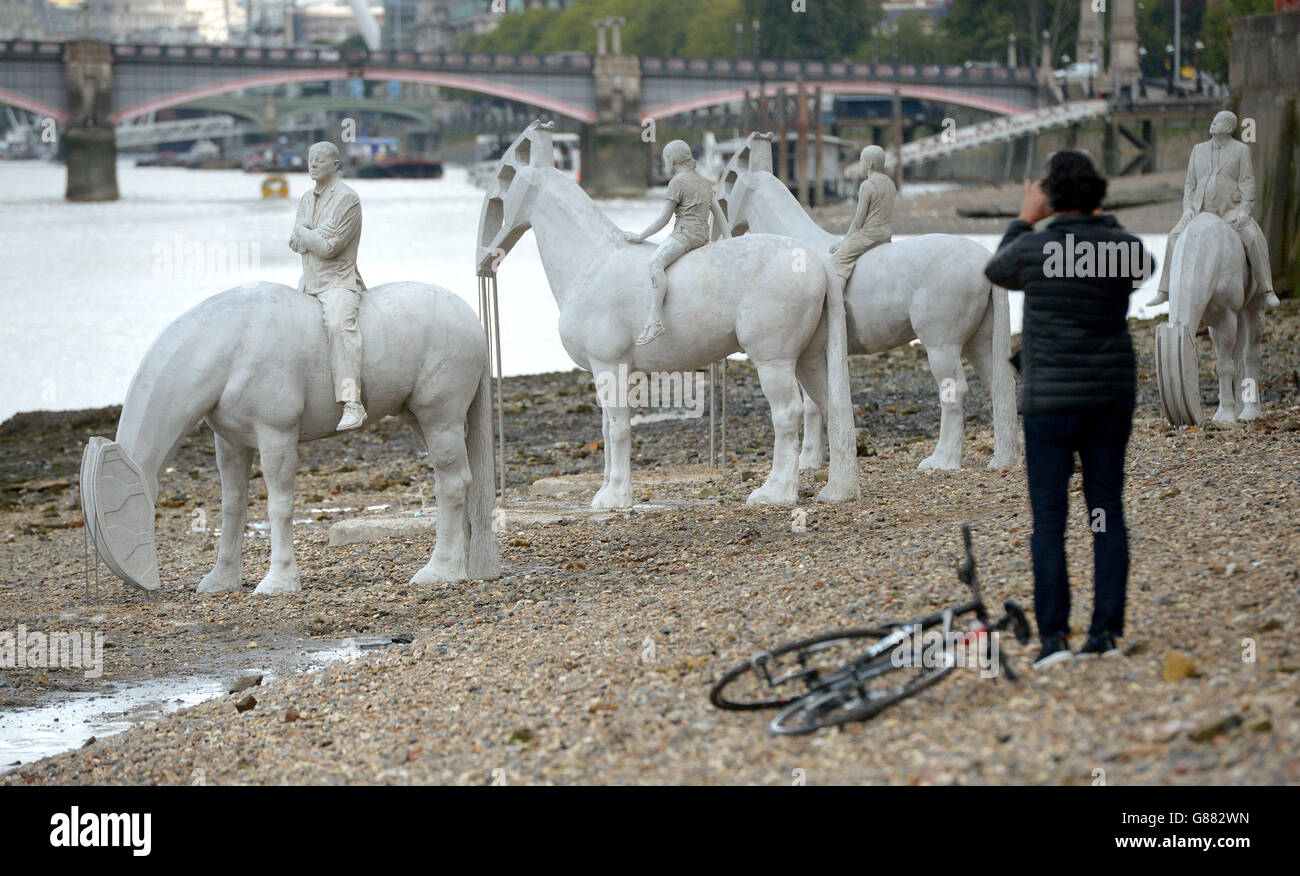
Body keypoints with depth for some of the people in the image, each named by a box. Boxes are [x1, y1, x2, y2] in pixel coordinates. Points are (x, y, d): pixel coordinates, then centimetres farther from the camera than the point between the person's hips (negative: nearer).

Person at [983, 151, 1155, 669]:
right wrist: (1102, 221, 36)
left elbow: (997, 271, 14)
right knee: (1108, 512, 8)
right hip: (1113, 397, 3)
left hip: (1051, 399, -3)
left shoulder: (1034, 248, -10)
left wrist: (1024, 221, 26)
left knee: (1048, 517, -1)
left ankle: (1053, 635, -5)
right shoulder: (1123, 247, -1)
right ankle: (1106, 631, 6)